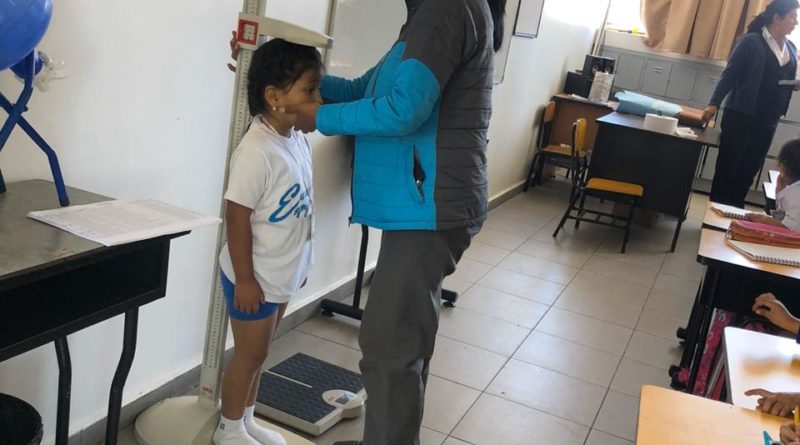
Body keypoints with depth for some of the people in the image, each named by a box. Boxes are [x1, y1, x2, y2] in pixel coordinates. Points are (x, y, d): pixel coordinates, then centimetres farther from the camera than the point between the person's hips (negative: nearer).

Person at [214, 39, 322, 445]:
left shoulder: (297, 140, 2)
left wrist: (299, 263, 18)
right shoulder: (257, 152, -25)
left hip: (282, 274, 8)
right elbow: (237, 217, -23)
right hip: (254, 277, -8)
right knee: (250, 354, 8)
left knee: (258, 353, 21)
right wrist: (245, 279, -20)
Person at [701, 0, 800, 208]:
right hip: (741, 116, -6)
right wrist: (714, 104, -16)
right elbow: (730, 74, -10)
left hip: (768, 121, 6)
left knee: (749, 169, 10)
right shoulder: (752, 41, -8)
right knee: (727, 166, 2)